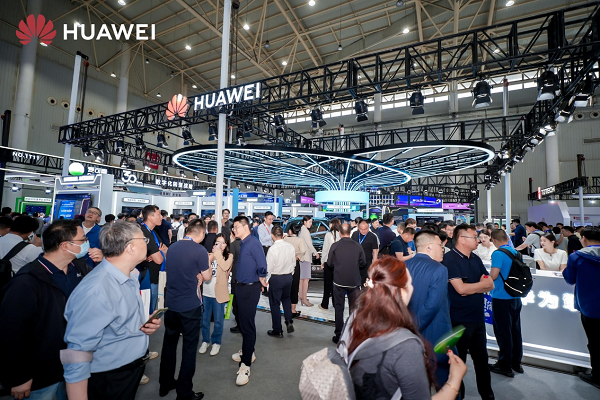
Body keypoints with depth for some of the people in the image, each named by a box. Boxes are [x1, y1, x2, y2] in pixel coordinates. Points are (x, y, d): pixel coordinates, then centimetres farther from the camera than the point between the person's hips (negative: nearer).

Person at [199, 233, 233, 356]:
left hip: (219, 293, -2)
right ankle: (205, 341, 34)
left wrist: (218, 253, -15)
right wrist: (210, 258, -13)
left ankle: (216, 342, 28)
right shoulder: (208, 255, 3)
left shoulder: (229, 256, -1)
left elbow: (225, 267, -21)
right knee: (205, 319, 14)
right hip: (206, 292, 2)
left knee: (218, 320, 9)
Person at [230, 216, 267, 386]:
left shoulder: (253, 243, -20)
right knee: (243, 322, 21)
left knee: (248, 324, 1)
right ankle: (247, 352, 40)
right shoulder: (241, 244, 6)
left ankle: (245, 364, 13)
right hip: (240, 287, 9)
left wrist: (261, 279, -8)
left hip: (250, 289, -9)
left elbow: (262, 266, -23)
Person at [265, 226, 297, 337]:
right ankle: (289, 322, 19)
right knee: (286, 298, 28)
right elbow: (294, 263, 5)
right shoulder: (291, 246, -7)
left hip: (276, 278, -5)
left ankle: (277, 330, 22)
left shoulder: (272, 249, -22)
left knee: (275, 304, 11)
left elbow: (268, 268, -16)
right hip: (288, 276, 5)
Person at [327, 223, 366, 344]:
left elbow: (329, 264, -3)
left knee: (339, 308, 10)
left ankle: (338, 336, 16)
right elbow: (363, 263, 2)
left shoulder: (335, 246, -10)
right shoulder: (358, 246, -7)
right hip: (354, 281, 1)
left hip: (339, 281, -1)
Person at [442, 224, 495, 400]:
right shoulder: (449, 259, -18)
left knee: (482, 358, 21)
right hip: (459, 320, -7)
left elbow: (490, 285, 6)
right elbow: (461, 289, -22)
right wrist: (481, 284, -6)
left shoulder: (476, 259, 8)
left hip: (478, 317, 7)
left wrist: (471, 288, -13)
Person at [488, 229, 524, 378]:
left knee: (503, 331, 4)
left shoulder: (498, 254, -18)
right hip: (516, 297, 8)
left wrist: (489, 274, -2)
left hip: (502, 298, -7)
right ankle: (516, 362, 31)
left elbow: (494, 275, -23)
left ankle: (505, 365, 15)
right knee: (515, 329, 18)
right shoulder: (516, 252, 5)